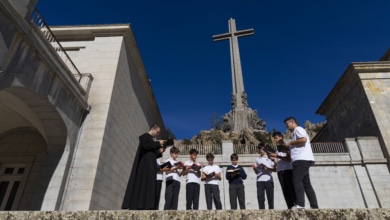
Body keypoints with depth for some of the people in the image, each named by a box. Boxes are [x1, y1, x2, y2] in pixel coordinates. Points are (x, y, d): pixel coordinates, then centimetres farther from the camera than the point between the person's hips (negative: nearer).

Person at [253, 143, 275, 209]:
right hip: (260, 181, 2)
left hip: (269, 180, -1)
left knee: (270, 197, -1)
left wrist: (268, 169, -11)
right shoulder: (257, 159, 18)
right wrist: (255, 168, -2)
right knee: (260, 197, -6)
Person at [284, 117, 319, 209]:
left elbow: (304, 139, -18)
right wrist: (288, 149, 15)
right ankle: (314, 206, 3)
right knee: (306, 183, 5)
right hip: (301, 160, 10)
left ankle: (300, 204, -22)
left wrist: (290, 143, -9)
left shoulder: (298, 129, 1)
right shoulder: (296, 132, 30)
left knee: (297, 181, -16)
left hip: (302, 159, -10)